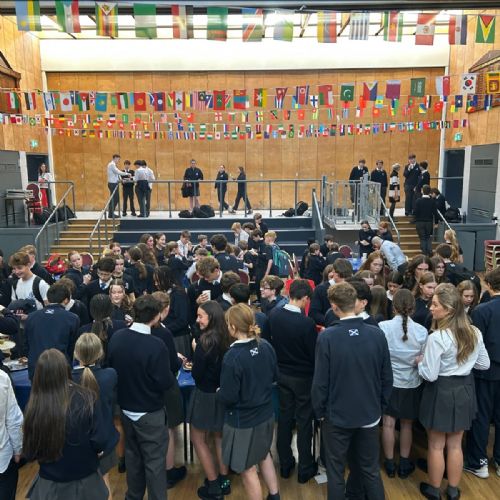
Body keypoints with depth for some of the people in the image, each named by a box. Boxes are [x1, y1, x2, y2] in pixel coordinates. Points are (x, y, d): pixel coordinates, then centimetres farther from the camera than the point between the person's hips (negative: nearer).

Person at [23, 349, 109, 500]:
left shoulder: (35, 407, -20)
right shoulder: (86, 400, -22)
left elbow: (29, 454, -8)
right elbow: (100, 442, -18)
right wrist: (85, 451, 3)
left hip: (50, 483, 0)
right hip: (86, 479, 0)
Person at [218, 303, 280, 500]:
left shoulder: (232, 357, -28)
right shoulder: (266, 346, -10)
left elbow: (228, 397, -22)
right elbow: (274, 376, 6)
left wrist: (218, 393, -2)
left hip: (242, 421, -7)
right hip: (266, 414, 7)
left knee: (248, 470, 13)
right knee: (264, 454, 31)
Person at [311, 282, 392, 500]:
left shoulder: (327, 337, -20)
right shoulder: (377, 334, -10)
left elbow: (320, 381, -15)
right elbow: (387, 377, -2)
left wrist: (320, 411, 1)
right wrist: (381, 406, 13)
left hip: (337, 414, -3)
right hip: (370, 413, 3)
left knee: (335, 471, 15)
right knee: (371, 469, 20)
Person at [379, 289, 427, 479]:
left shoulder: (382, 327, -17)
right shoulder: (421, 331, -13)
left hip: (388, 382, -1)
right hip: (412, 383, 1)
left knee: (388, 423, 12)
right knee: (407, 424, 17)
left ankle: (389, 464, 24)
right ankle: (404, 464, 29)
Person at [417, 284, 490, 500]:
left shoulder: (437, 337, -25)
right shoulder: (475, 332, -5)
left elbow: (430, 375, -20)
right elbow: (484, 364, 6)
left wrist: (419, 362, -2)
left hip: (442, 392, -6)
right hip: (465, 390, 6)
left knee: (436, 445, 13)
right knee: (455, 445, 20)